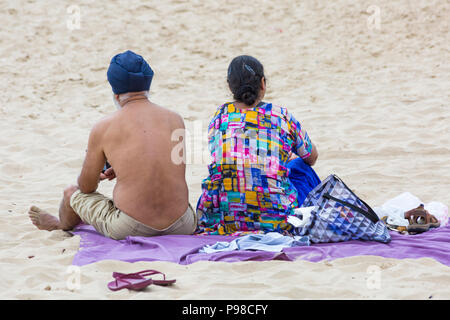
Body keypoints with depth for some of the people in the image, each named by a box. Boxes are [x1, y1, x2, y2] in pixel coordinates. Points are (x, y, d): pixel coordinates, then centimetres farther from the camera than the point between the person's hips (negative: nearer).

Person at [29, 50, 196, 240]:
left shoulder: (103, 128, -5)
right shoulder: (175, 120, 5)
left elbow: (86, 187, 7)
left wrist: (95, 178, 32)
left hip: (131, 229, -3)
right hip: (181, 226, 3)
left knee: (72, 193, 26)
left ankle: (61, 225, 58)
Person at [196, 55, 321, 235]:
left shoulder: (219, 117, 8)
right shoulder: (281, 116, 3)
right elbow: (312, 157, 20)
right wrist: (287, 160, 47)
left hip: (220, 218, 1)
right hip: (275, 220, -1)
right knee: (302, 168, 25)